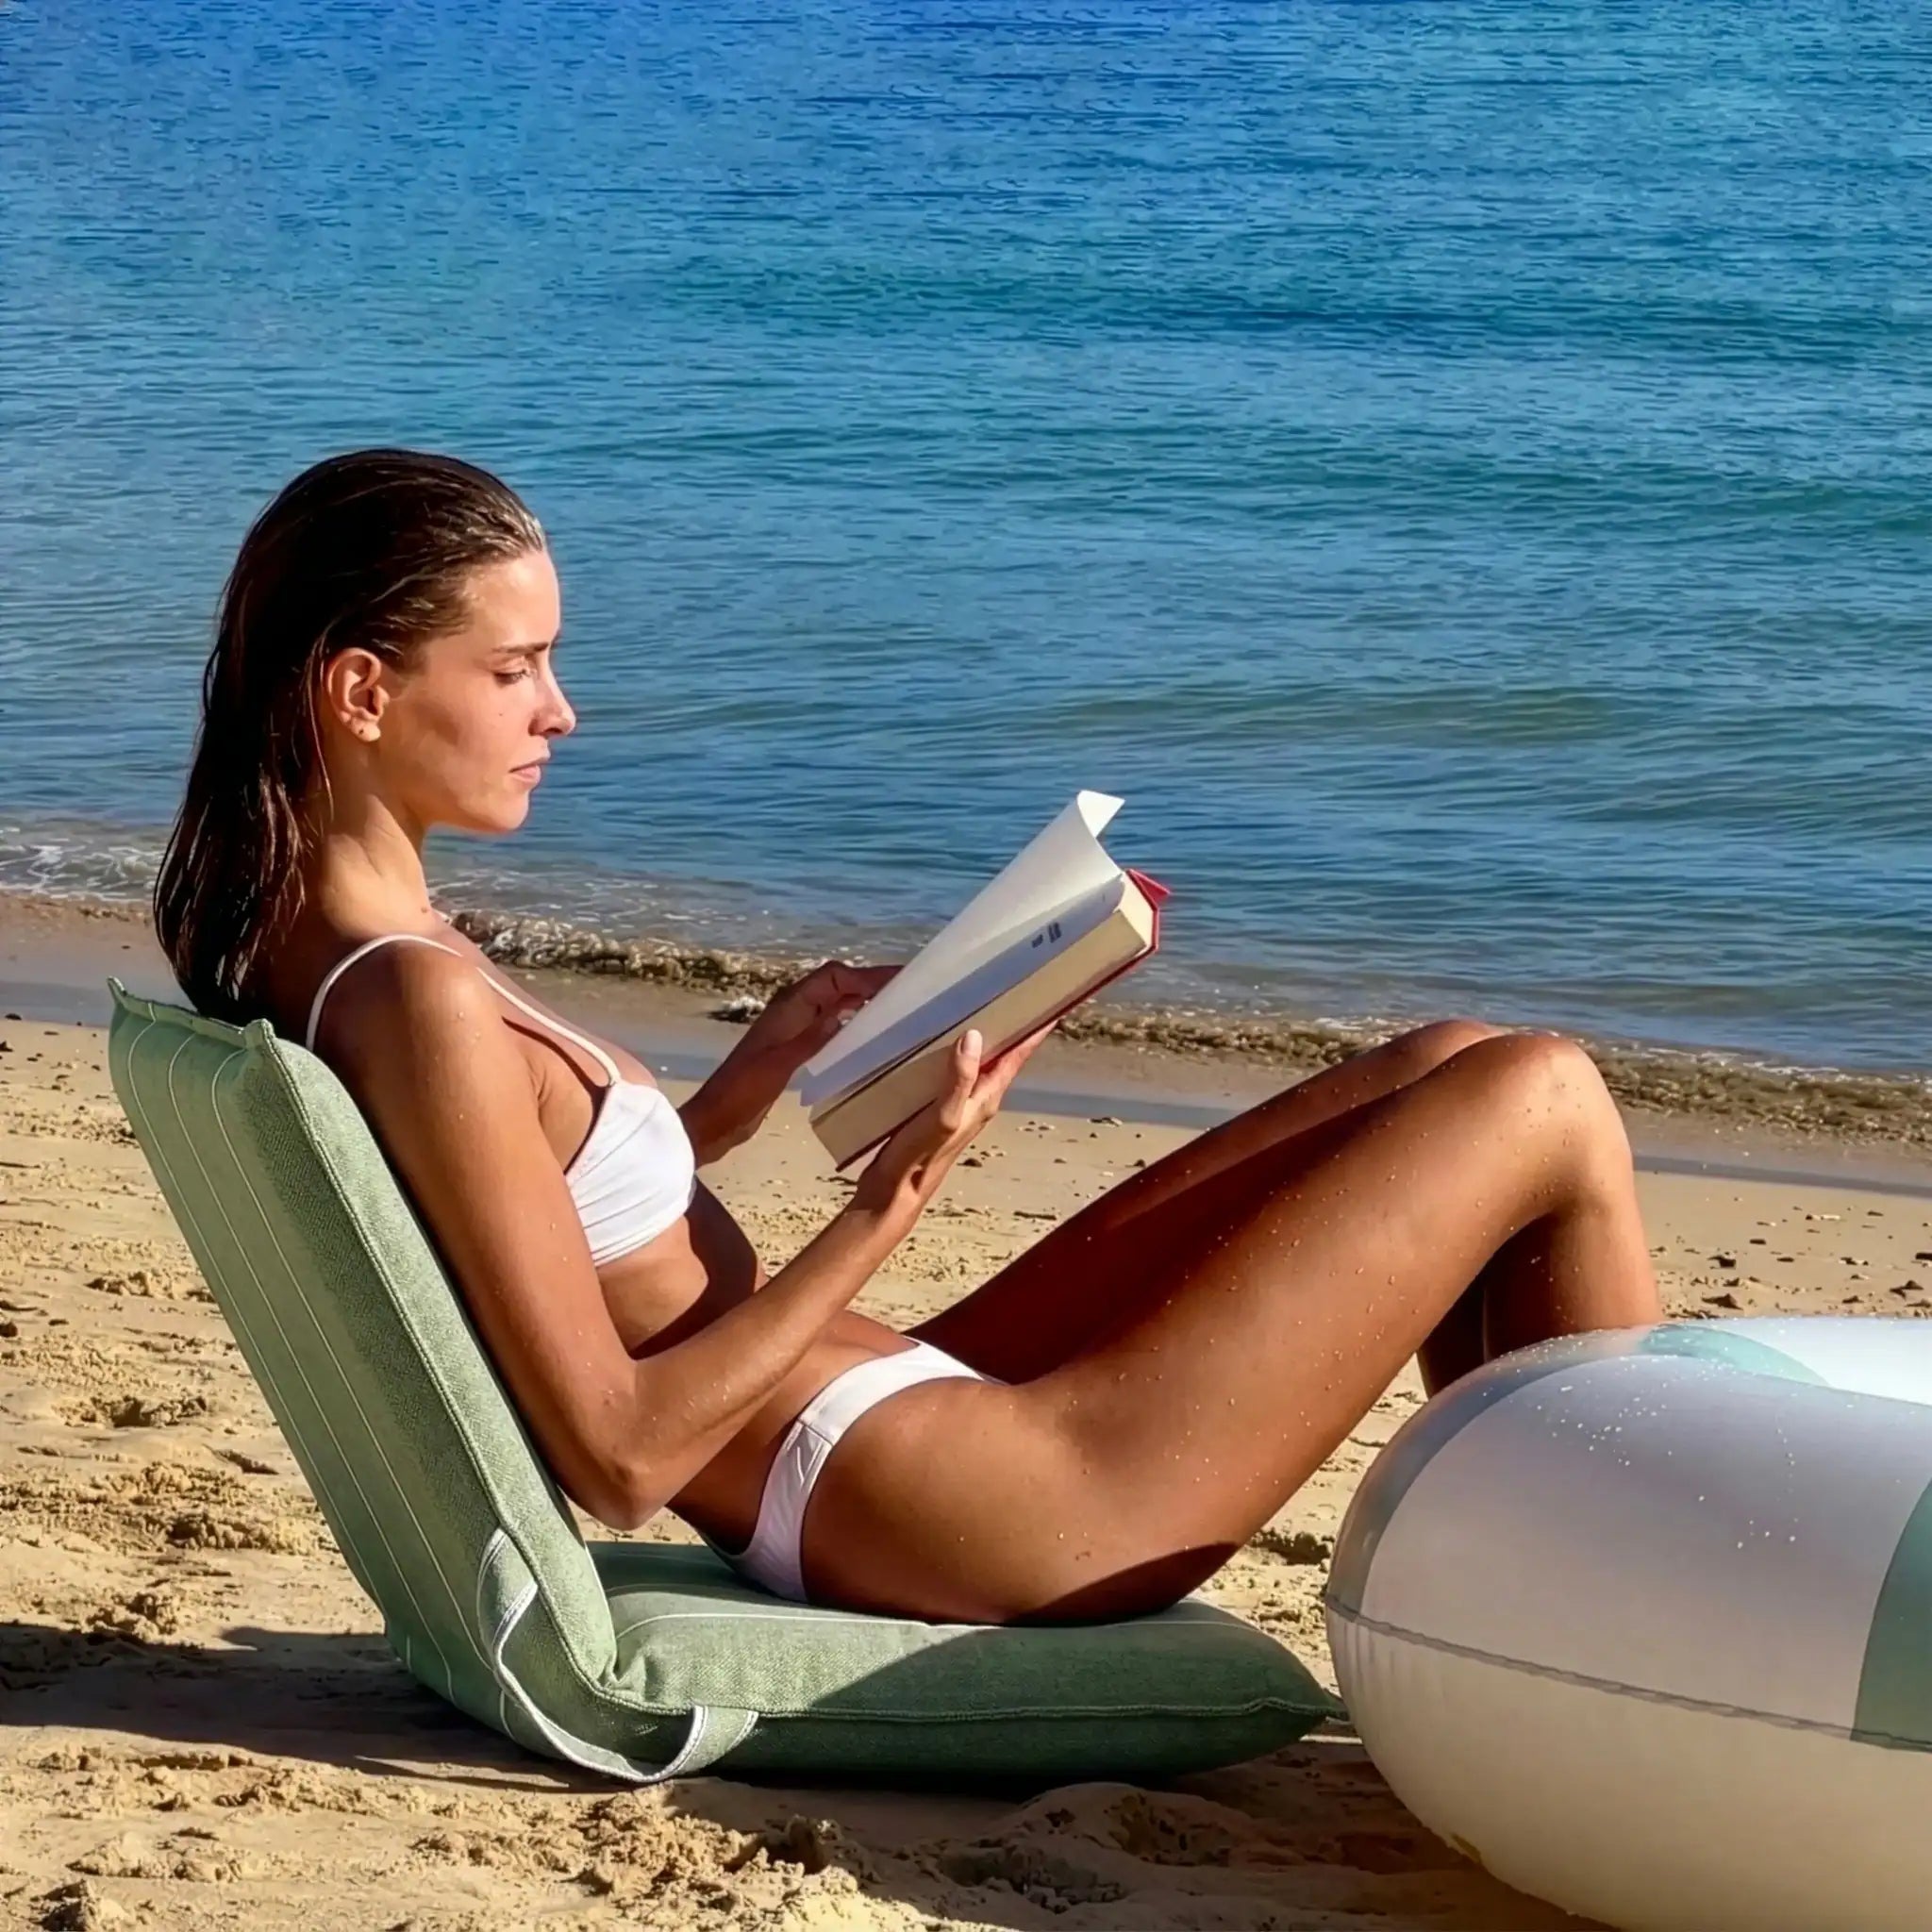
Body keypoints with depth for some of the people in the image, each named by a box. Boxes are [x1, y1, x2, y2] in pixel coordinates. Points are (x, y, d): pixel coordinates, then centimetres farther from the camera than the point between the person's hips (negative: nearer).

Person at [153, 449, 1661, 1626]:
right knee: (1542, 1104, -4)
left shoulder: (310, 955, 6)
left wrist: (757, 1075, 6)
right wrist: (890, 1206, -20)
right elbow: (618, 1458, -23)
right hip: (931, 1510, -10)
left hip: (897, 1410, 10)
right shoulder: (419, 1003, -23)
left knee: (1446, 1070, 15)